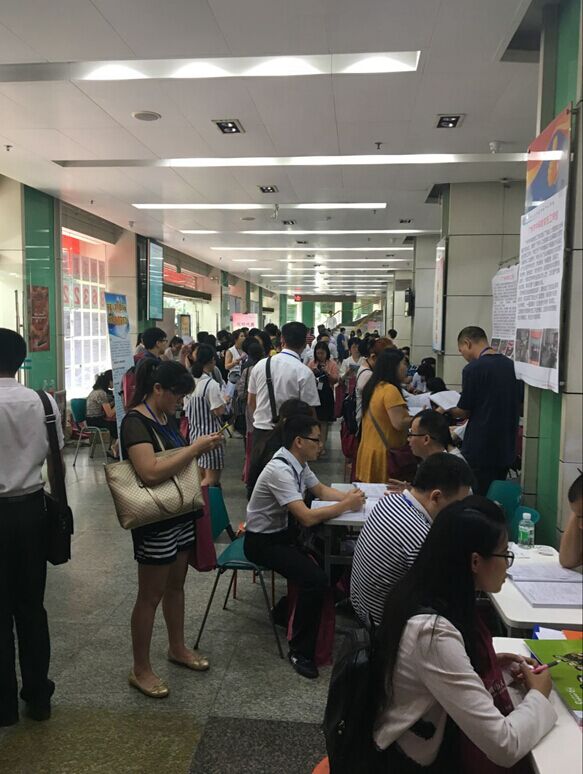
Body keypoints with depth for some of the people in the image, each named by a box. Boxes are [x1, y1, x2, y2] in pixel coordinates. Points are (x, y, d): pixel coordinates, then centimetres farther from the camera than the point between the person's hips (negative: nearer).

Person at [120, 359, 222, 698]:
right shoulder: (135, 422, -20)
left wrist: (204, 446, -1)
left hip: (181, 513, 8)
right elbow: (152, 472, -32)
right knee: (151, 595, 5)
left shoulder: (168, 417, 6)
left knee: (176, 585, 21)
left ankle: (178, 648, 39)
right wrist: (196, 447, -26)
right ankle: (141, 670, 22)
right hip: (155, 521, -8)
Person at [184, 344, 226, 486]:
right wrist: (224, 402, 0)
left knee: (200, 476, 18)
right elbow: (219, 411, -19)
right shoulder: (211, 384, -17)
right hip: (210, 433, -8)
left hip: (194, 432, 8)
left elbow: (186, 409, 11)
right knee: (212, 477, 0)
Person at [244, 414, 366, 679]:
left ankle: (293, 609, 21)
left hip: (282, 531, 9)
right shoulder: (280, 470, -29)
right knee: (316, 579, -24)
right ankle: (300, 652, -7)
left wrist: (348, 496, -6)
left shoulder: (299, 463, -2)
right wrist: (346, 505, -22)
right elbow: (307, 518, -32)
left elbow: (321, 490, 13)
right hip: (262, 542, -9)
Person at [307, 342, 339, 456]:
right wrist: (312, 372, -14)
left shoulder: (332, 364, 0)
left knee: (324, 421, 2)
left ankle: (322, 446, 6)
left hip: (326, 395, -2)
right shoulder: (311, 363, 7)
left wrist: (327, 373, -21)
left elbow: (336, 380, -6)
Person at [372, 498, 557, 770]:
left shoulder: (425, 594, -6)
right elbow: (504, 748, -26)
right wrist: (538, 695, -10)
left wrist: (490, 661, 1)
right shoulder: (434, 631, -31)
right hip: (419, 760, -7)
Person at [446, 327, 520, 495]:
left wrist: (447, 410, 12)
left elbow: (464, 412, -9)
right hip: (506, 450, 7)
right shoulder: (510, 365, 4)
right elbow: (517, 405, 14)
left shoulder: (473, 369, -15)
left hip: (479, 451, -7)